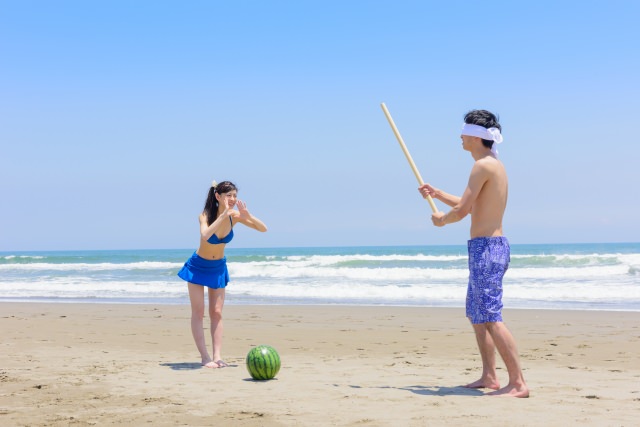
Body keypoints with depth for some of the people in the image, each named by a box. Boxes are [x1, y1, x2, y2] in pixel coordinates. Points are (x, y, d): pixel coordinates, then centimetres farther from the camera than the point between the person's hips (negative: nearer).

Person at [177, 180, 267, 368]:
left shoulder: (235, 216, -14)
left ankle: (217, 356, 2)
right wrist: (224, 214, -46)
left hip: (218, 268, 4)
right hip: (198, 267, -4)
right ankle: (205, 357, -5)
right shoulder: (206, 216, -25)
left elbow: (263, 229, -13)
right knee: (198, 312, -5)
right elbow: (205, 235, -47)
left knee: (216, 313, 2)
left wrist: (247, 215, -30)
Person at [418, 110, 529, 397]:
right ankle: (489, 377, 21)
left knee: (491, 318, -12)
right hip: (494, 246, 11)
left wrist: (442, 220, 3)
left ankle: (518, 383, -12)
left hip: (485, 247, -11)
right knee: (476, 314, 18)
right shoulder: (495, 165, 17)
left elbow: (462, 210, -18)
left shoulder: (483, 165, -14)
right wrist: (438, 194, 26)